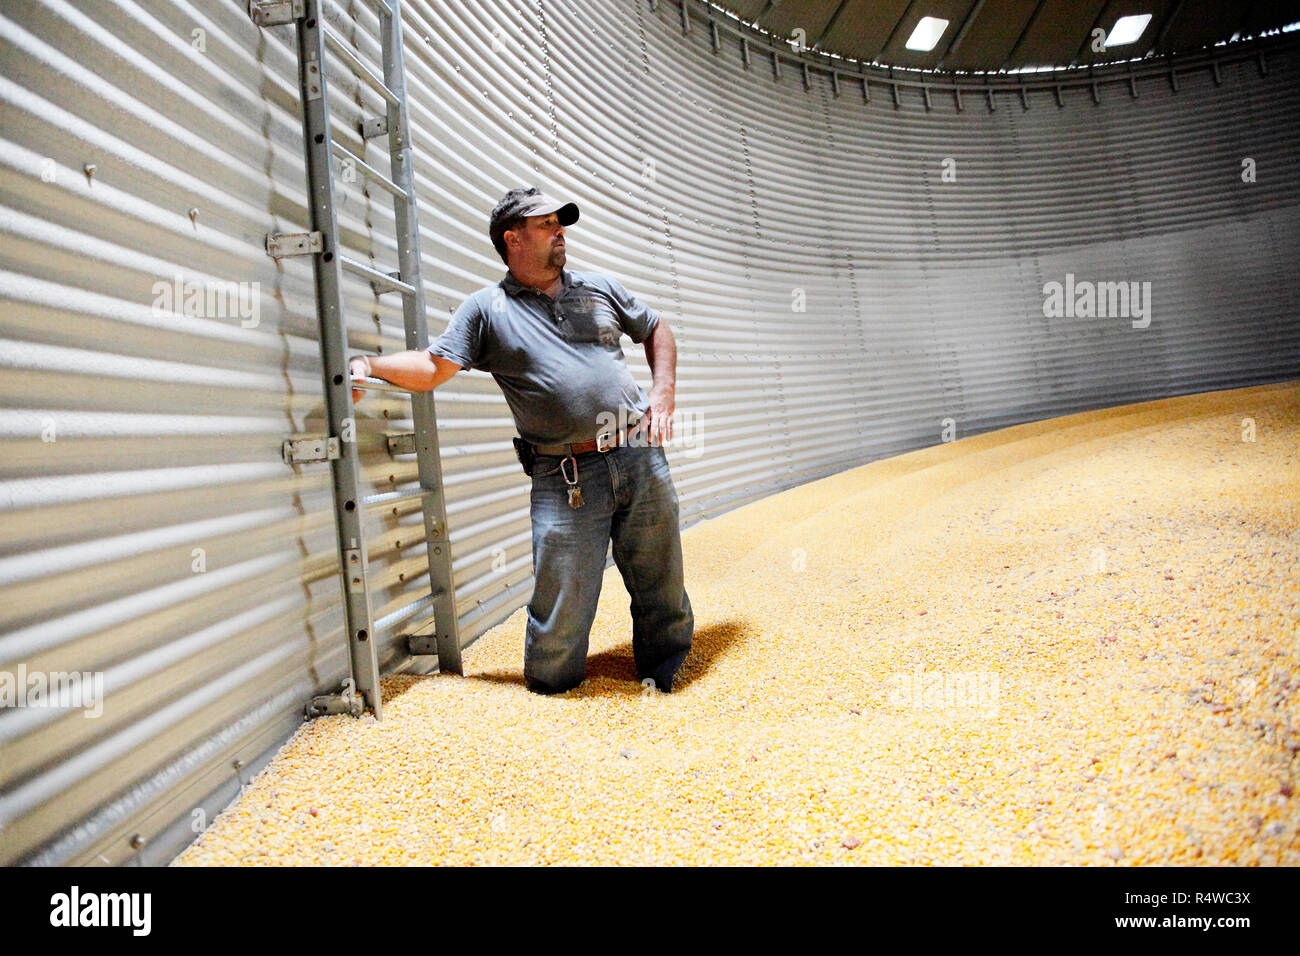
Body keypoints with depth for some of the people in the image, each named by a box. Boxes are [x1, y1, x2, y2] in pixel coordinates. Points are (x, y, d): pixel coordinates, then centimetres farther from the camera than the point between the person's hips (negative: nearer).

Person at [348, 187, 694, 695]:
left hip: (642, 458, 3)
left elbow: (657, 331, 25)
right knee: (560, 610, -3)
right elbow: (433, 366, 0)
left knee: (662, 591, 12)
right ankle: (553, 674, 27)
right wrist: (368, 364, -14)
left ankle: (665, 671, 35)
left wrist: (664, 393, 11)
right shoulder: (486, 309, 5)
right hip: (566, 481, -3)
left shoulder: (600, 288, 15)